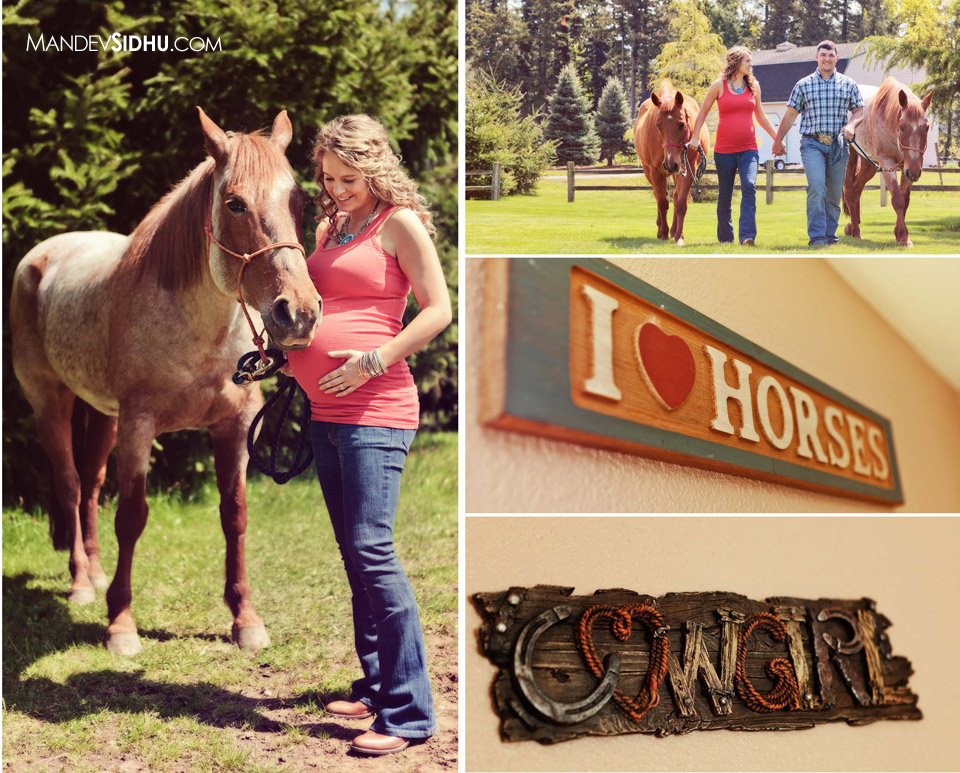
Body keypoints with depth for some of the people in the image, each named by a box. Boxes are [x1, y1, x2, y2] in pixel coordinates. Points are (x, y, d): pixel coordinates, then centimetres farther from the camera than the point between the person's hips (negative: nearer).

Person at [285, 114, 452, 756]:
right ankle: (375, 686, 22)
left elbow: (438, 310, -8)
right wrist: (287, 346, 10)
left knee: (371, 548, -14)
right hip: (326, 413, 8)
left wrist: (374, 362, -16)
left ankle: (409, 711, -11)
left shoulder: (400, 223, -3)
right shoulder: (330, 228, 18)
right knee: (353, 555, 12)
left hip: (375, 413, -8)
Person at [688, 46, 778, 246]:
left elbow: (761, 116, 19)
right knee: (725, 195, 7)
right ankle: (725, 237, 25)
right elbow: (703, 112, 8)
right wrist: (695, 137, 1)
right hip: (724, 150, -1)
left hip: (748, 149, 1)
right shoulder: (719, 85, 0)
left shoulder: (754, 86, 9)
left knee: (749, 187, -19)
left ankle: (747, 236, -25)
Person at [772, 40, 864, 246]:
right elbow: (790, 114, 10)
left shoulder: (848, 84, 10)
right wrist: (778, 140, 12)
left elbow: (859, 110, 13)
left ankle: (830, 234, 19)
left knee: (834, 194, 6)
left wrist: (851, 125, -8)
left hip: (838, 145, 2)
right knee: (816, 187, -18)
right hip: (812, 143, -2)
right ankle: (816, 236, -17)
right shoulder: (804, 85, 7)